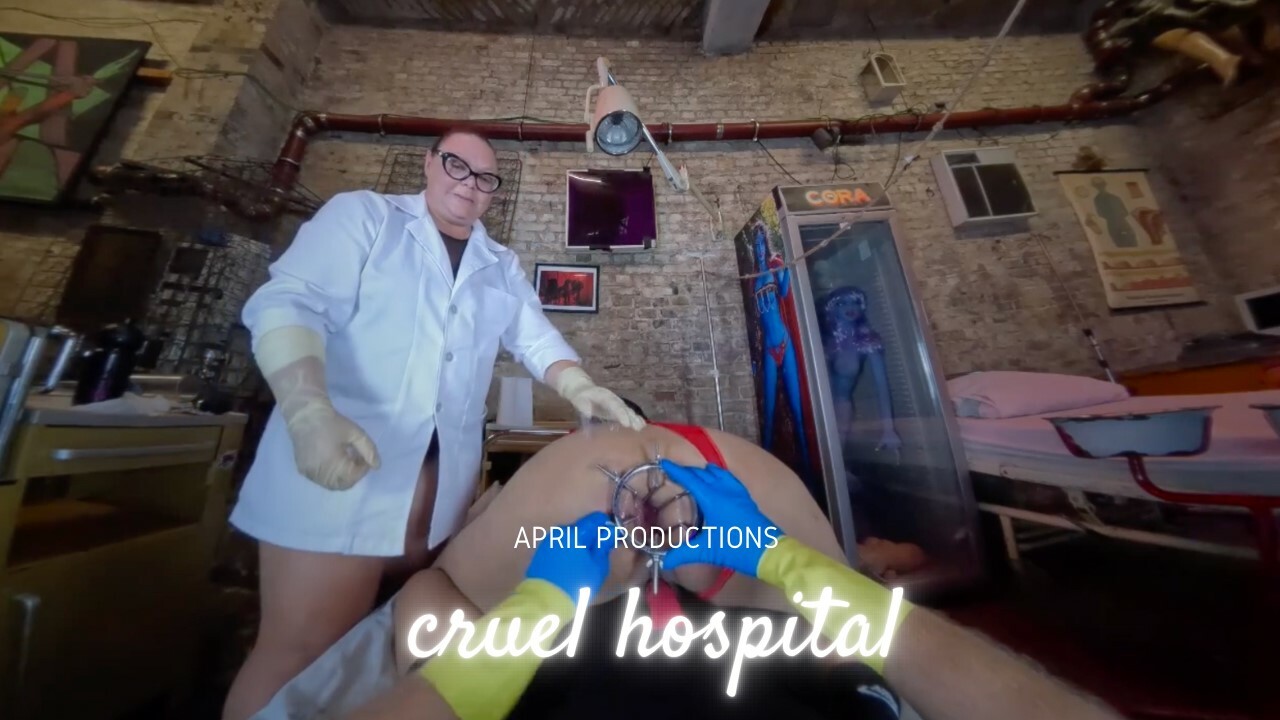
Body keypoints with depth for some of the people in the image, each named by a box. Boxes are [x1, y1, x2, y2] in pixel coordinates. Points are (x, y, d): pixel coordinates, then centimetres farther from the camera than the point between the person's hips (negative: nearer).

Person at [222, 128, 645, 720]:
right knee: (304, 644, 6)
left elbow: (537, 339, 7)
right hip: (342, 458, -3)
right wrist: (310, 412, -25)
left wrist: (579, 388, -11)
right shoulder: (362, 215, 4)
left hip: (444, 474, 5)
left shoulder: (502, 268, 15)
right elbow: (291, 302, -8)